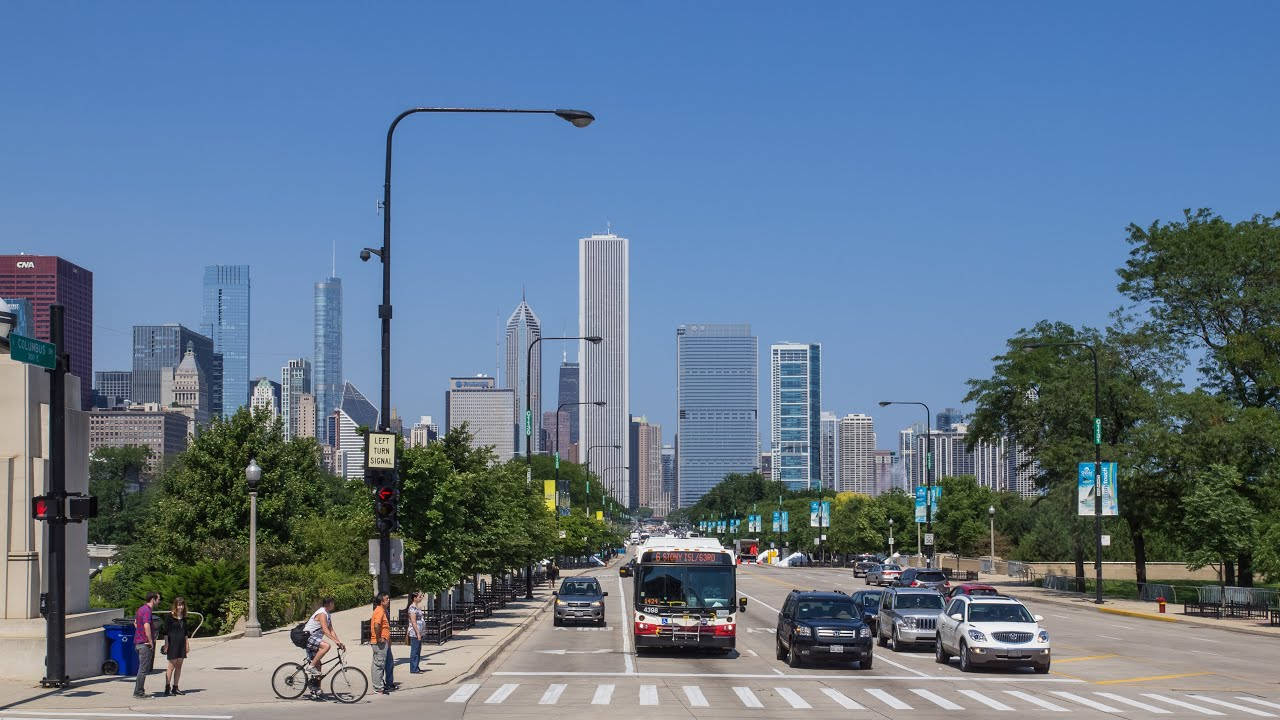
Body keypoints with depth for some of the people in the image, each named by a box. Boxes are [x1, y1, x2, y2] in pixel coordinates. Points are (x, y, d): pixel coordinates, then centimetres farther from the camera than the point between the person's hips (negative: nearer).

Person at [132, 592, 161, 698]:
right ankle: (138, 692, -3)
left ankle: (139, 690, 21)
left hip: (139, 641, 10)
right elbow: (146, 626, -29)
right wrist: (151, 642, -21)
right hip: (145, 643, -10)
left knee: (143, 668, 17)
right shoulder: (147, 610, -17)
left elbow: (135, 623, 28)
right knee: (143, 669, -5)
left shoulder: (141, 608, 15)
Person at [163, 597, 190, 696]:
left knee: (179, 666, 6)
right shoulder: (170, 616, -6)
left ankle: (175, 687, 12)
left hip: (181, 643, 6)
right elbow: (166, 631, -7)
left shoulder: (184, 617, 11)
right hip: (172, 642, -6)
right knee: (172, 665, -7)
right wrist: (166, 643, -12)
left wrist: (186, 644, 14)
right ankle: (167, 687, -4)